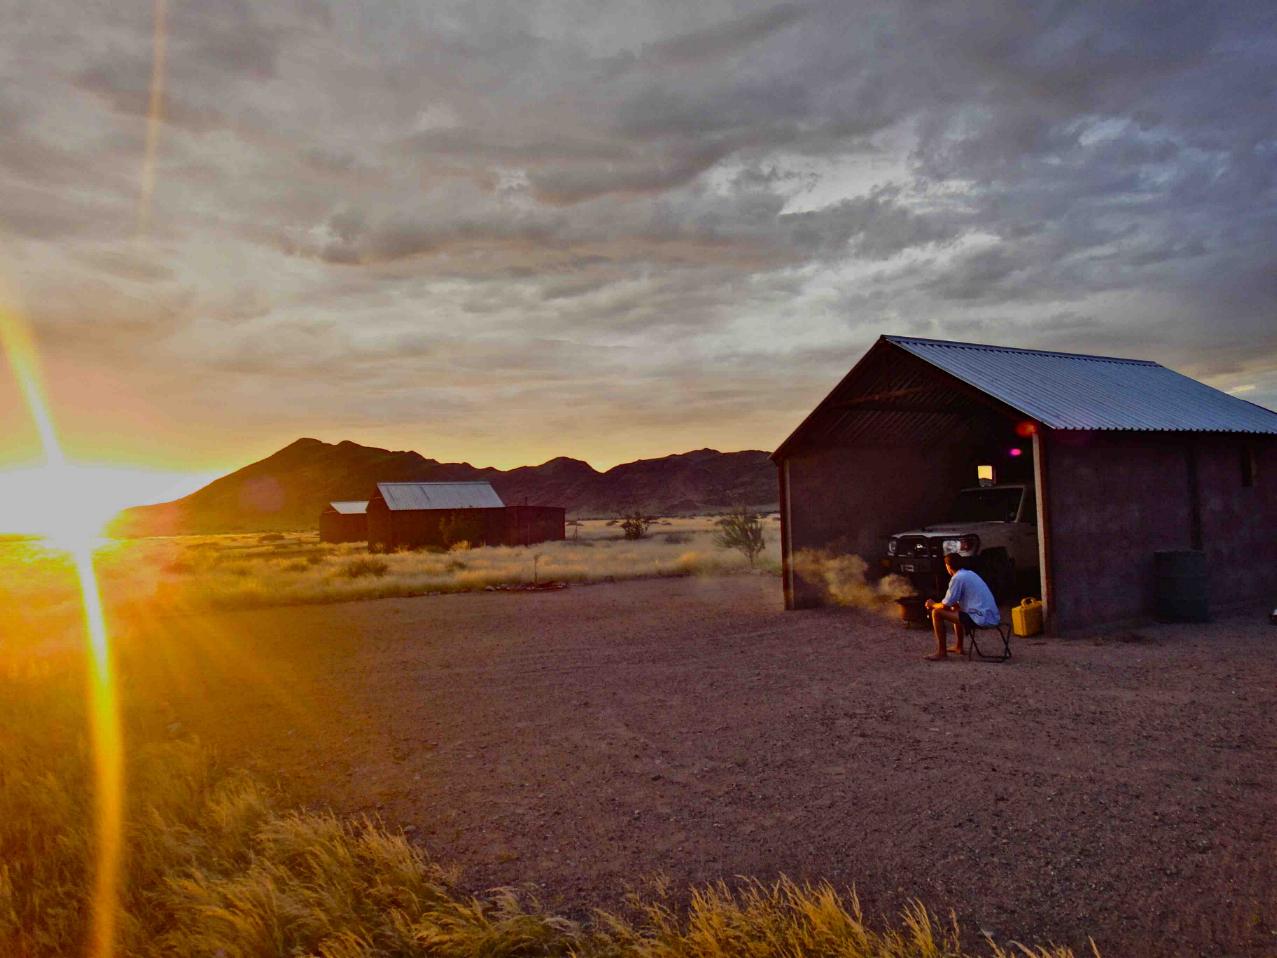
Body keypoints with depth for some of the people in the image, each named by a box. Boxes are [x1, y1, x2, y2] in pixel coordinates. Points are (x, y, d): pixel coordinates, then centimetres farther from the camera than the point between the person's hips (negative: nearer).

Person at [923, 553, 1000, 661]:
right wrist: (938, 603, 28)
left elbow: (945, 606, -8)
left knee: (937, 613, -7)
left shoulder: (957, 578, -11)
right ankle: (958, 647, 36)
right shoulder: (970, 573, 17)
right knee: (955, 609, 33)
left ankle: (941, 652, 0)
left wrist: (933, 604, 12)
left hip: (982, 619, -10)